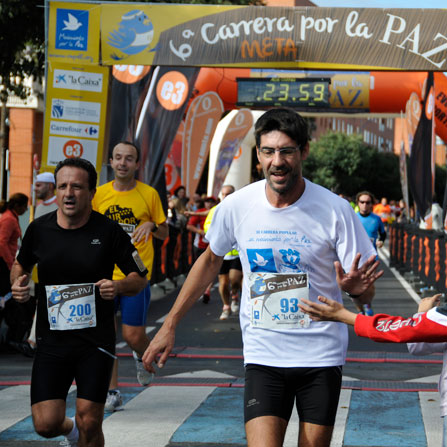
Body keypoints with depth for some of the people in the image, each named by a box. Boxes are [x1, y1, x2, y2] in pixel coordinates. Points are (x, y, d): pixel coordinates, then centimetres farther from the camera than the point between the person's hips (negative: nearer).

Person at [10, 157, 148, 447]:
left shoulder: (109, 231, -6)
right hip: (51, 340, 2)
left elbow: (140, 278, 3)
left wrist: (118, 286, -18)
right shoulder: (39, 229, 0)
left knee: (90, 423, -4)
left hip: (96, 341, -2)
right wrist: (18, 283, -2)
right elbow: (21, 263, 20)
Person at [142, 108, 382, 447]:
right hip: (262, 355, 0)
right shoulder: (236, 206, -5)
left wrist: (355, 286, -29)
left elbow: (366, 287, -4)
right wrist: (170, 325, 14)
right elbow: (211, 260, 13)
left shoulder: (334, 210, -11)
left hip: (322, 356, 0)